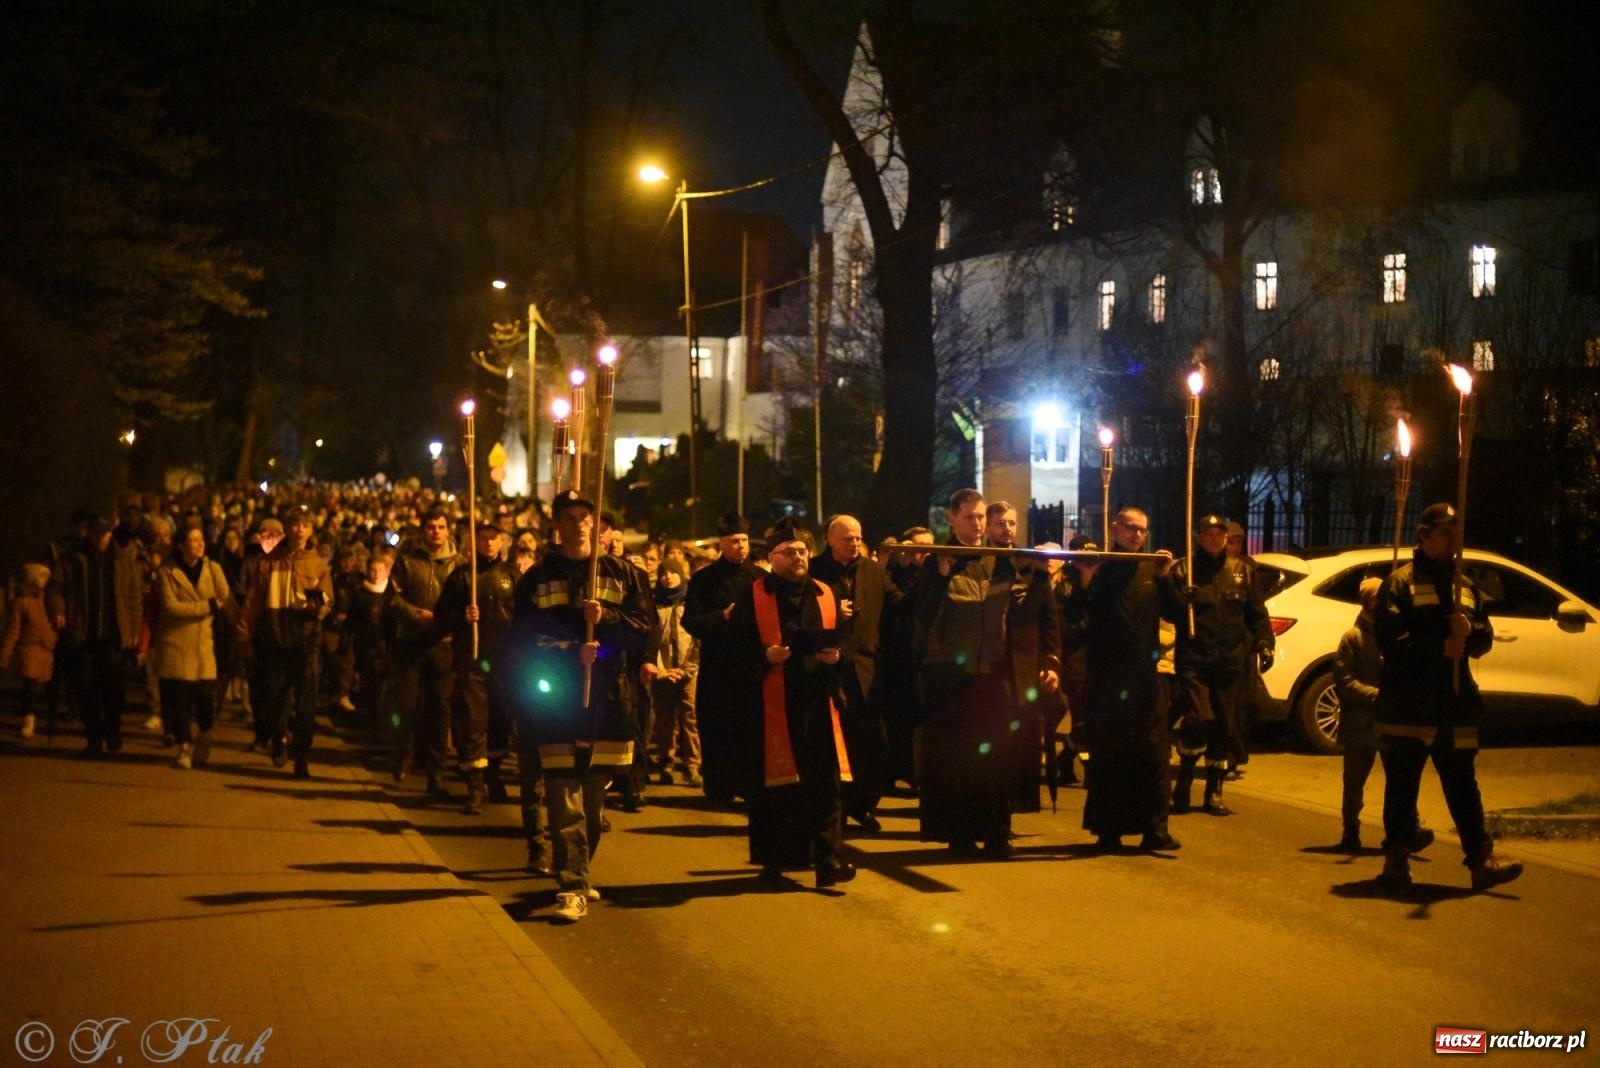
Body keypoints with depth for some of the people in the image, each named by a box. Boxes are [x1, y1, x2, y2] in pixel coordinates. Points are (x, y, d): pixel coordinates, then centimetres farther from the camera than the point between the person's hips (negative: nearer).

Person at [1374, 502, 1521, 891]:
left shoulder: (1466, 586, 17)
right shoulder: (1401, 582, -2)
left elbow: (1485, 639, 14)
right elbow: (1388, 636, -13)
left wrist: (1469, 631, -9)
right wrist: (1440, 646, -19)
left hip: (1455, 702, 5)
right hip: (1408, 704, -5)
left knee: (1463, 785, 3)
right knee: (1402, 785, 2)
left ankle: (1481, 860, 0)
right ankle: (1397, 860, 10)